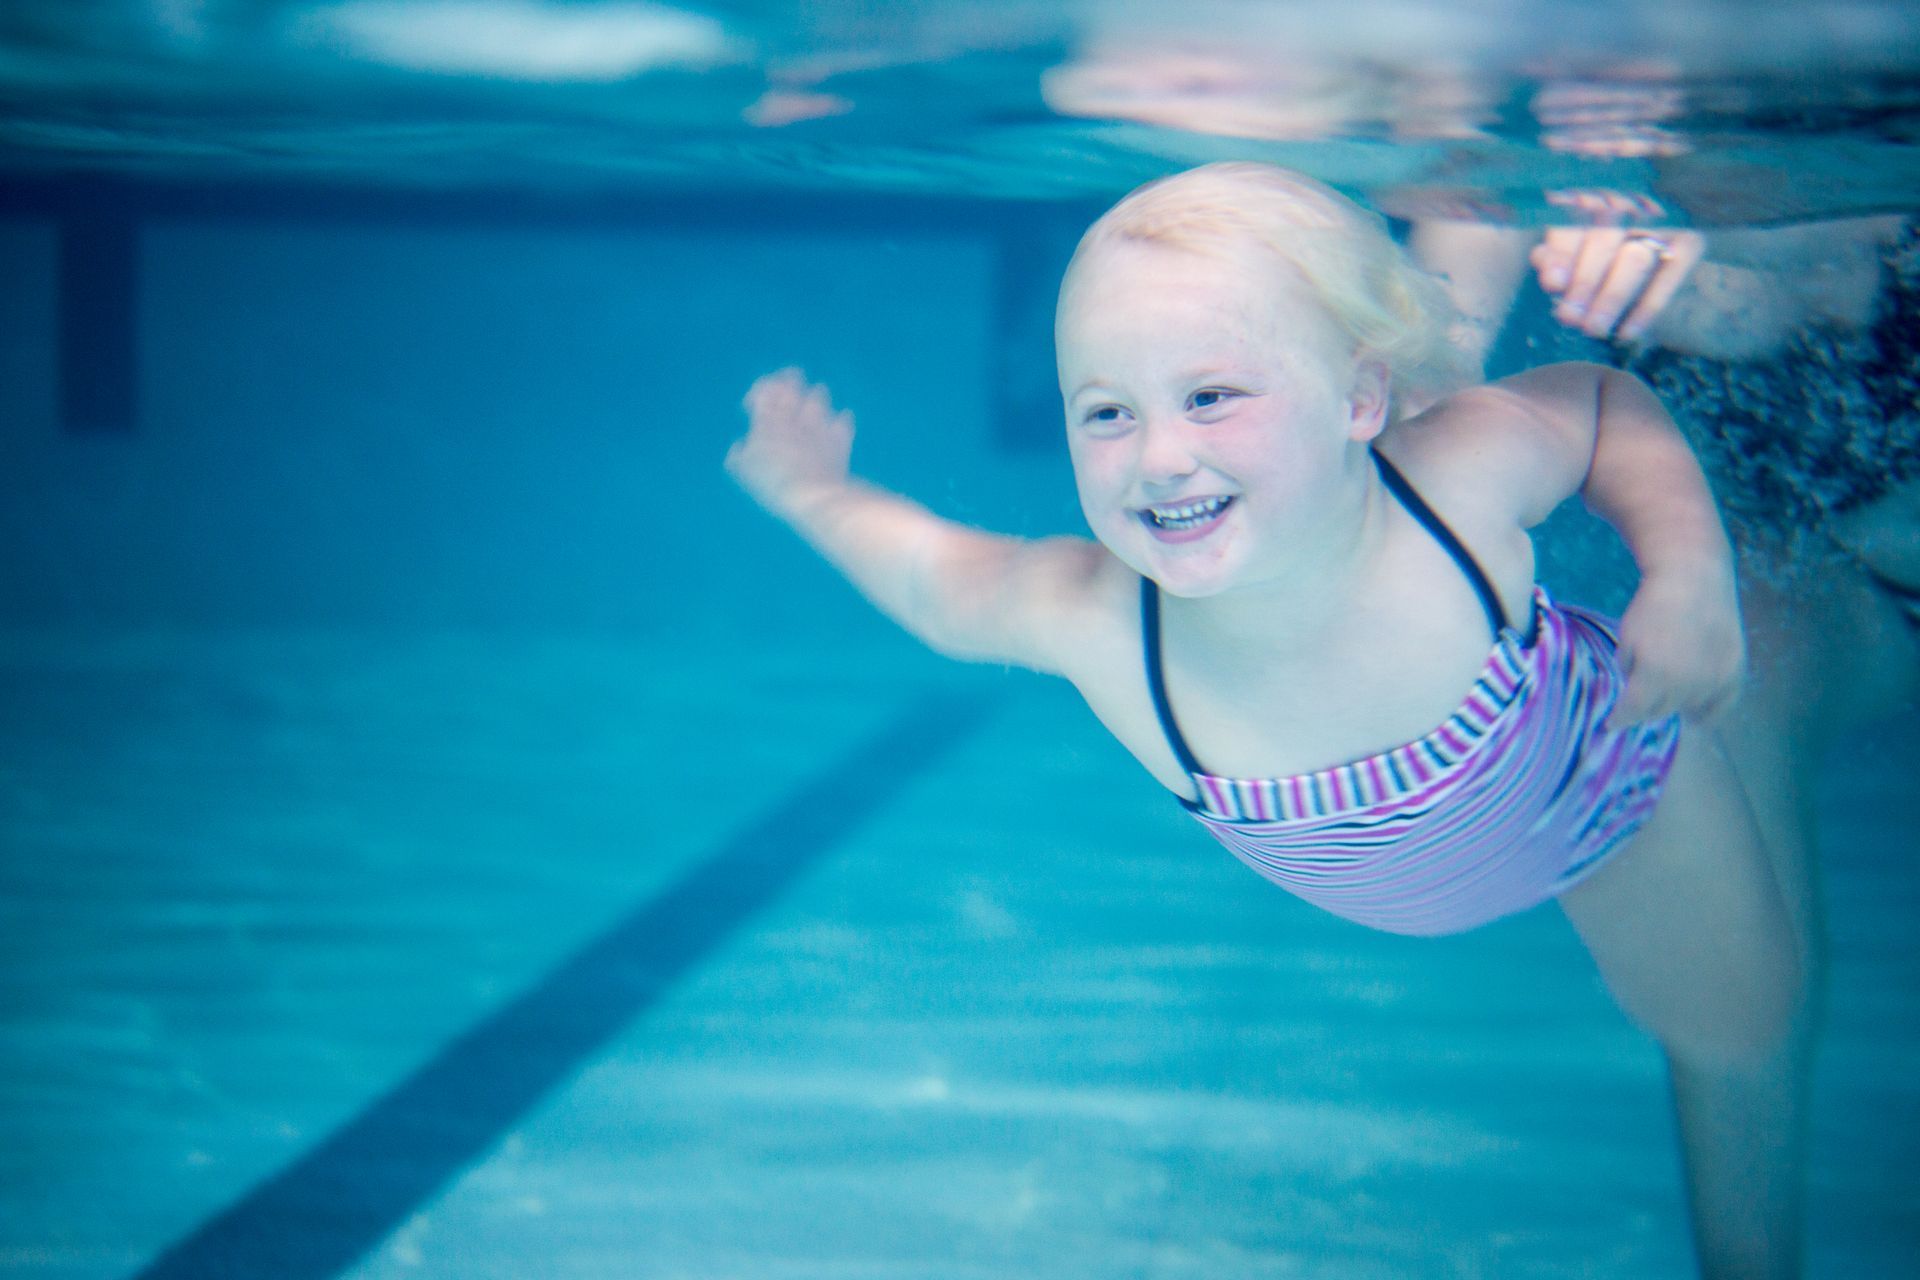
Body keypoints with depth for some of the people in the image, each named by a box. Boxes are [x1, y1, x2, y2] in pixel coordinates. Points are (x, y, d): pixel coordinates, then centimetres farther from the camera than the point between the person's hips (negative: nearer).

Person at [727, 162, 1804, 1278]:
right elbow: (937, 578, -18)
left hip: (1614, 780, 0)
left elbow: (1607, 401, -21)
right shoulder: (1087, 619, -41)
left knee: (1739, 1036, 21)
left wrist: (1691, 574, -34)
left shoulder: (1464, 471, -44)